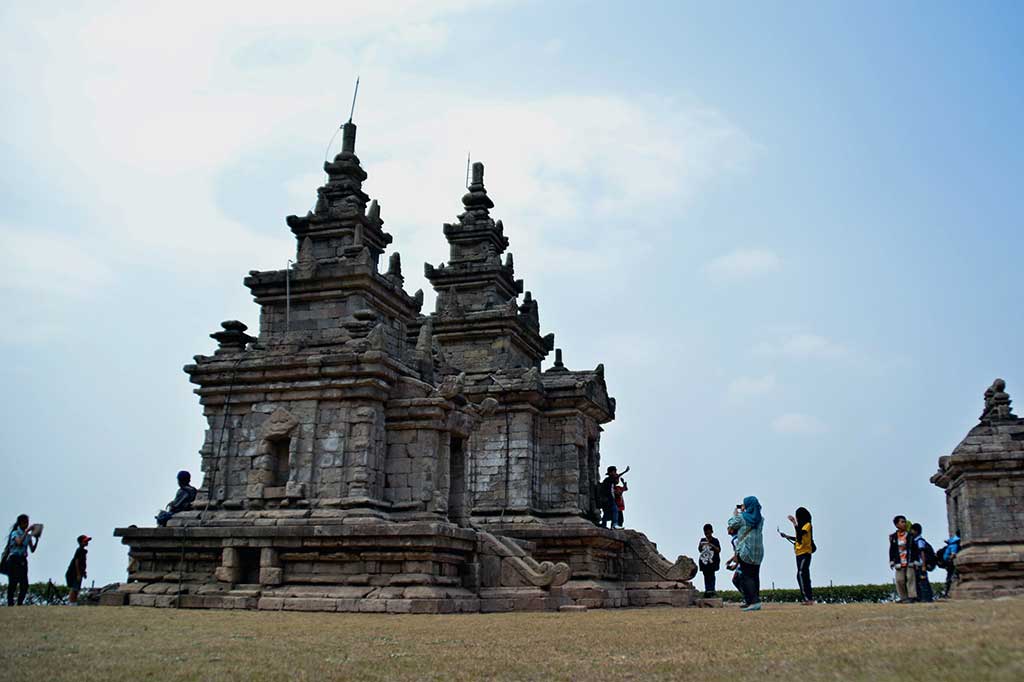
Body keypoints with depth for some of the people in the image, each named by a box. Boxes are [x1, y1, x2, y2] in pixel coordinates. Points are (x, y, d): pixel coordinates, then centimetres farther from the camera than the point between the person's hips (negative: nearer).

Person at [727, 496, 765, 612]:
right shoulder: (760, 518, 9)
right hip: (758, 551, 6)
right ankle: (756, 600, 11)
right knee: (755, 576, 12)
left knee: (745, 576, -5)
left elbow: (732, 524, 5)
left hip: (746, 551, -6)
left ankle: (754, 601, -17)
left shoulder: (742, 517, -9)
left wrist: (735, 514, 20)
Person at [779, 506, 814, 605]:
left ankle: (807, 598, -18)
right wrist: (787, 536, 20)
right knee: (804, 576, 10)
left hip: (805, 553, -10)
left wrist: (795, 524, -31)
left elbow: (800, 534, -26)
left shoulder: (807, 525, -9)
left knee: (801, 574, -17)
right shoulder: (801, 525, 18)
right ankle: (809, 598, 14)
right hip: (800, 553, 10)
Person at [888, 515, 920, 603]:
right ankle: (903, 598, 8)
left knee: (910, 578, -6)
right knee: (899, 580, 0)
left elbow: (915, 549, 3)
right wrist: (891, 562, 7)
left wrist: (916, 561, -1)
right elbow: (892, 550, 11)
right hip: (899, 563, 2)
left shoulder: (910, 536, 3)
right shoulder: (893, 537, 7)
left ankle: (912, 596, -3)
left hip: (910, 562, -2)